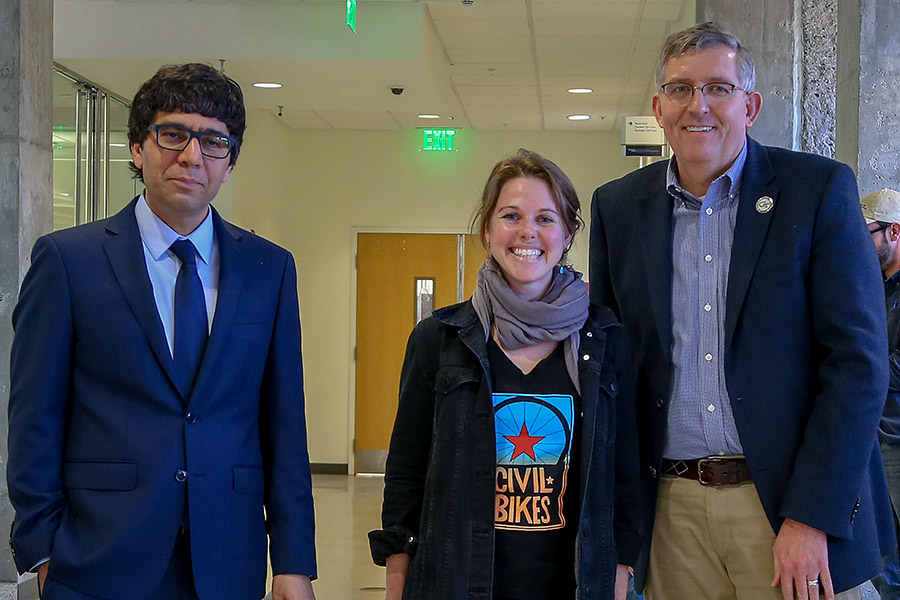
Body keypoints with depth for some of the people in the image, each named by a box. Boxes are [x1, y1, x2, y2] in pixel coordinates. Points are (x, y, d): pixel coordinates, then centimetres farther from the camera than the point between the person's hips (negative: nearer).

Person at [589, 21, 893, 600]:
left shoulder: (820, 189, -4)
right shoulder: (618, 206, 6)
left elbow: (858, 361, -8)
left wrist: (811, 518, -14)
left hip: (787, 501, -2)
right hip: (673, 505, 3)